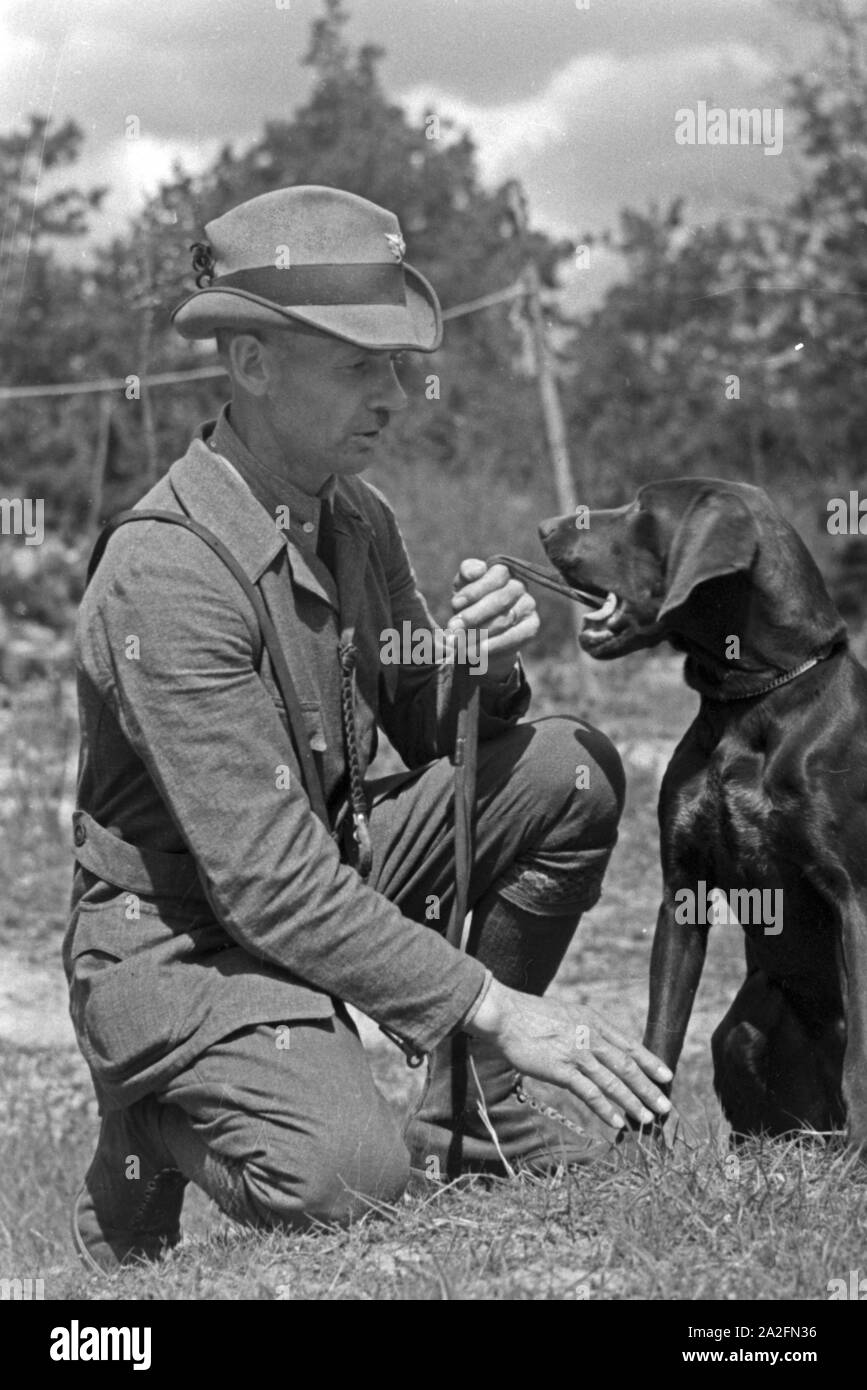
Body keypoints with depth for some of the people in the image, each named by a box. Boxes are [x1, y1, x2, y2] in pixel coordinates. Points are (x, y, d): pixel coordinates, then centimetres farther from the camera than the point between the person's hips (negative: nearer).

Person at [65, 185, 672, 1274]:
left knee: (571, 768, -6)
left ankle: (467, 1115, 3)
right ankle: (153, 1130, 3)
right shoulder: (166, 574, -26)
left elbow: (433, 735, 11)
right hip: (180, 945, -8)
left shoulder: (354, 518, 1)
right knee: (349, 1179, -31)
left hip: (333, 874, 8)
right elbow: (265, 882, -29)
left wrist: (485, 663, -13)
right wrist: (495, 1007, -29)